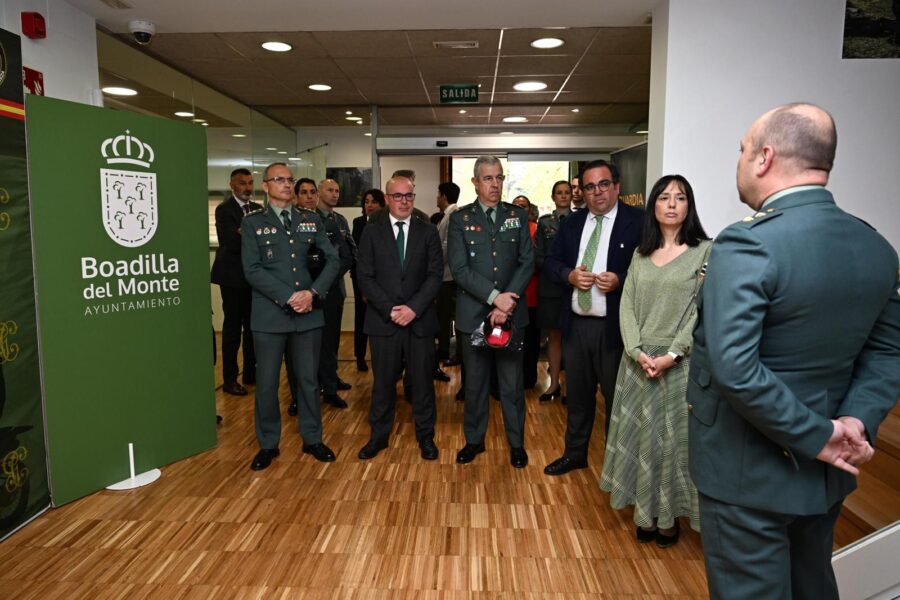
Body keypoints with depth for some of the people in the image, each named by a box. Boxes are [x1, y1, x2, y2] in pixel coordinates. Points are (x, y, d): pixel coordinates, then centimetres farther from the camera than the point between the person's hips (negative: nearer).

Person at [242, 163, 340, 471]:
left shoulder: (311, 220, 10)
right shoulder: (253, 222, 2)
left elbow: (332, 260, 4)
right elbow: (252, 270, -8)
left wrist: (313, 292, -10)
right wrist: (289, 297, -16)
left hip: (308, 312, 2)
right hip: (269, 314, -2)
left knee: (309, 379, 11)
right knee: (266, 383, 6)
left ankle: (312, 439, 27)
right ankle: (268, 444, 23)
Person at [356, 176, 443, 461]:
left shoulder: (428, 232, 5)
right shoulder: (372, 233, 5)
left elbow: (435, 274, -1)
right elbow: (365, 276, -1)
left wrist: (414, 307, -13)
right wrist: (389, 309, -11)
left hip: (420, 319, 0)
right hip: (383, 320, 0)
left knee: (422, 380, 8)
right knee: (383, 381, 9)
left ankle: (425, 436, 23)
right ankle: (379, 435, 24)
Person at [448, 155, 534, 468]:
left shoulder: (518, 215, 6)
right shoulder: (460, 219, 0)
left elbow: (527, 262, -1)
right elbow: (459, 269, -9)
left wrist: (507, 302, -12)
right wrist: (494, 297, -17)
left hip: (511, 313, 1)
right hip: (474, 313, -1)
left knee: (512, 384, 9)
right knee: (475, 383, 12)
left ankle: (516, 442, 26)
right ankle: (474, 440, 29)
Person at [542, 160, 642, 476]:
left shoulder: (637, 221, -8)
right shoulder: (571, 223, 9)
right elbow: (550, 262, 9)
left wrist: (620, 280, -23)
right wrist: (569, 274, -10)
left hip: (615, 326, -5)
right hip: (576, 324, 5)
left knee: (616, 397, 10)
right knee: (578, 393, 18)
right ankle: (575, 453, 36)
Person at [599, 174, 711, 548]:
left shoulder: (705, 251, -4)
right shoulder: (641, 254, 10)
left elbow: (702, 310, -11)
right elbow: (627, 305, 3)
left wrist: (671, 355, -17)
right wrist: (638, 352, -11)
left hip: (679, 363, -4)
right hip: (639, 361, 4)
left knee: (673, 437, 6)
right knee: (639, 434, 10)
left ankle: (669, 515, 24)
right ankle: (644, 512, 25)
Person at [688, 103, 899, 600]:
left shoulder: (747, 244, -23)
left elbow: (733, 369, -30)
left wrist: (817, 437, -18)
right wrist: (857, 420, -6)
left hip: (747, 471, -7)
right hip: (822, 473, 8)